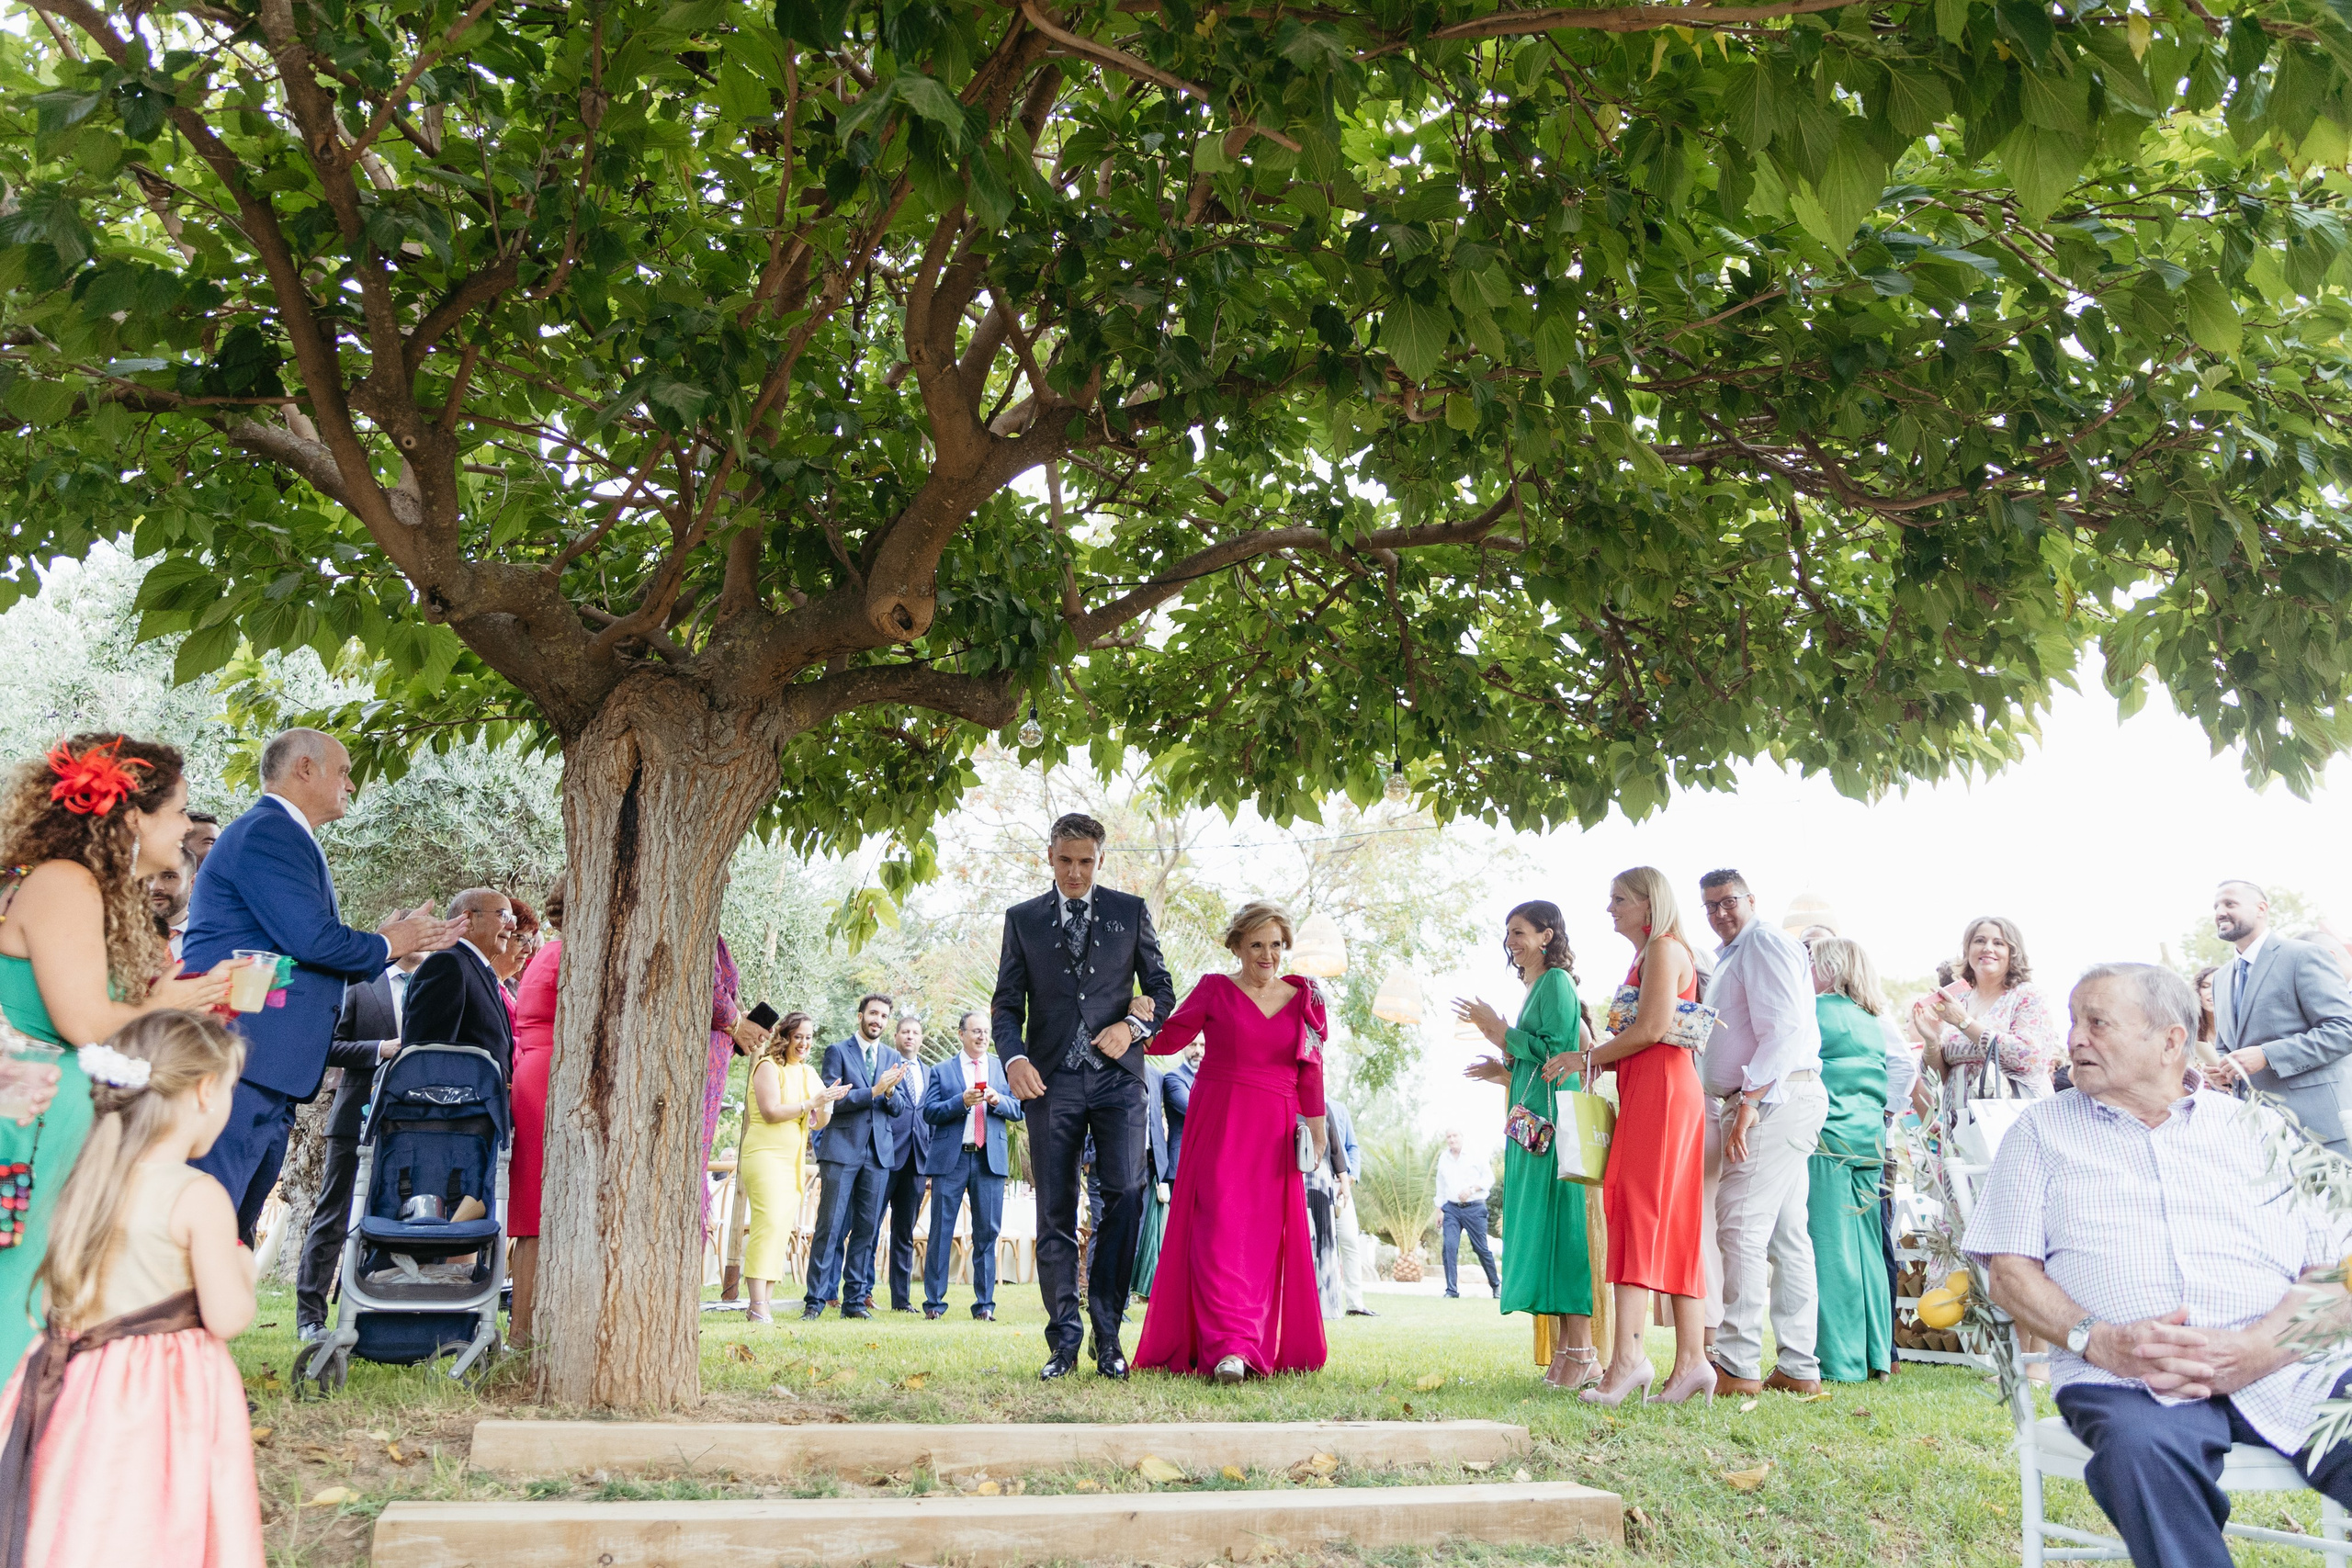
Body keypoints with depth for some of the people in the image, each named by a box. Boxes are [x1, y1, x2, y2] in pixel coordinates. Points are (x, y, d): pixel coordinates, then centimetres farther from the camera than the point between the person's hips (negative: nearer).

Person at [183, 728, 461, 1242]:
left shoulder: (283, 836, 23)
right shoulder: (268, 831, -9)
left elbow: (318, 961, 23)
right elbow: (312, 939, -20)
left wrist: (406, 942, 22)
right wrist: (386, 943, -2)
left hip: (265, 1079, 11)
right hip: (239, 1065, -11)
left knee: (233, 1232, 12)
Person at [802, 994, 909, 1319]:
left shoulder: (892, 1058, 16)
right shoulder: (837, 1052, 3)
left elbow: (897, 1108, 12)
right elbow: (833, 1100, -7)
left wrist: (890, 1091, -10)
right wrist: (874, 1090, -16)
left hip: (879, 1152, 4)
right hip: (843, 1149, -4)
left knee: (866, 1228, 4)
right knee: (830, 1226, -6)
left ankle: (855, 1299, 9)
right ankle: (815, 1299, -2)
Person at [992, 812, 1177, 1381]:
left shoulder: (1130, 911, 11)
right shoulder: (1022, 919, 12)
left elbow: (1161, 988, 12)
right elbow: (1007, 1003, 8)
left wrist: (1133, 1025, -9)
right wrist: (1014, 1057, -11)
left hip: (1117, 1078, 0)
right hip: (1051, 1080, 1)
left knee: (1125, 1194, -13)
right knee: (1055, 1214, 1)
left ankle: (1107, 1333, -2)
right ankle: (1064, 1343, 8)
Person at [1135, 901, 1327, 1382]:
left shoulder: (1302, 999, 11)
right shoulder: (1215, 990, 4)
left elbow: (1310, 1071, 12)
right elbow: (1168, 1039, 1)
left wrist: (1316, 1127, 11)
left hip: (1274, 1131, 3)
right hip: (1219, 1125, -3)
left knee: (1265, 1234, 1)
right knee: (1220, 1226, -13)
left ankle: (1262, 1345, 10)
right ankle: (1228, 1348, -20)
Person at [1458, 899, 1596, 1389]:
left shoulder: (1556, 981, -6)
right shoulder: (1535, 986, 21)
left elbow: (1553, 1049, -16)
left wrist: (1496, 1028, -9)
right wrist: (1503, 1069, 16)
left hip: (1554, 1120, -10)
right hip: (1534, 1122, 10)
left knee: (1561, 1227, -10)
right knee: (1543, 1230, 7)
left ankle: (1582, 1351, -10)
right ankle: (1566, 1348, 10)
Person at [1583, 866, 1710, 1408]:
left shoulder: (1663, 948, -5)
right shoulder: (1645, 955, 24)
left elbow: (1651, 1029, -17)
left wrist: (1588, 1057, -8)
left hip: (1662, 1089, -10)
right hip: (1645, 1092, 10)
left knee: (1638, 1208, -16)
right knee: (1671, 1224, 5)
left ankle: (1627, 1355, -22)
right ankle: (1691, 1360, 3)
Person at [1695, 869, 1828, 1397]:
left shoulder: (1764, 942, -6)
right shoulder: (1731, 957, 26)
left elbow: (1784, 1028, -17)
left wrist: (1749, 1101, -23)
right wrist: (1743, 1104, 17)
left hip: (1775, 1097, -11)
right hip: (1774, 1104, 11)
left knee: (1741, 1225, -14)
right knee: (1785, 1234, 8)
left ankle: (1737, 1366, -14)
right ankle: (1798, 1369, 10)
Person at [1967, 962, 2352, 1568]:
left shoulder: (2255, 1127, 18)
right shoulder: (2043, 1129, 18)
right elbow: (2010, 1271, 9)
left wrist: (2257, 1347, -13)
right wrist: (2099, 1341, -11)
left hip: (2286, 1365, 1)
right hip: (2127, 1378, -1)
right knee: (2142, 1444, -36)